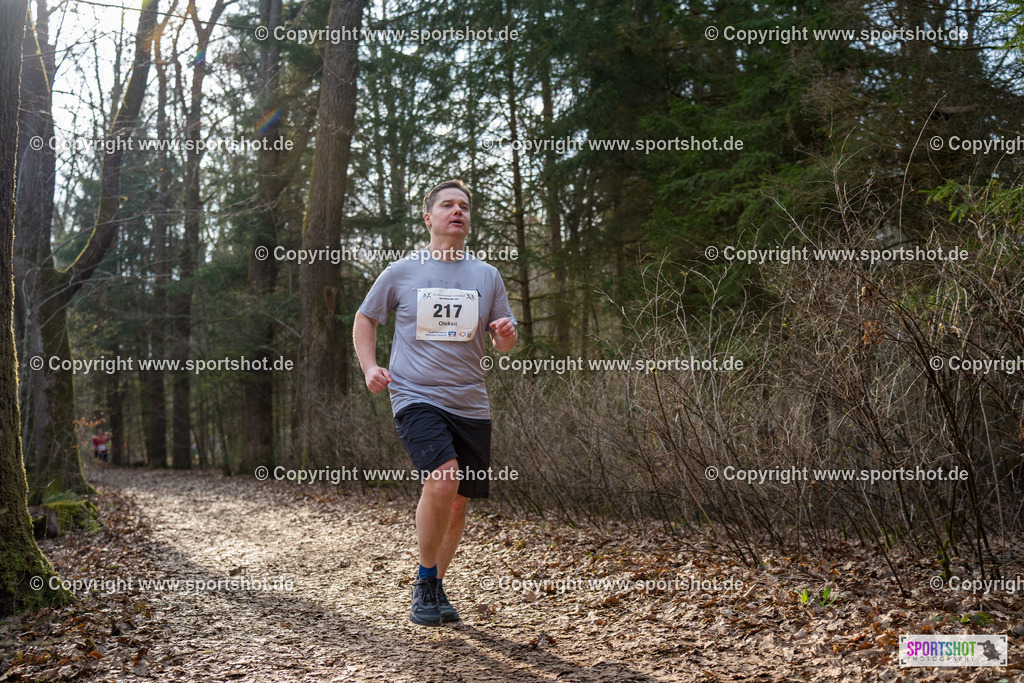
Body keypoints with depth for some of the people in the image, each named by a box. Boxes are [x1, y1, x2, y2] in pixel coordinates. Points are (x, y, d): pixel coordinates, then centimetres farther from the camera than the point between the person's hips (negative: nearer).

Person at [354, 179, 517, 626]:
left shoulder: (487, 276, 9)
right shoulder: (400, 273, 3)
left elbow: (504, 345, 14)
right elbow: (364, 320, 16)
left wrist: (506, 334, -9)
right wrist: (369, 367, 0)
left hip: (470, 404, 4)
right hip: (415, 397, -4)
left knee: (458, 503, 8)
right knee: (442, 480, -25)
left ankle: (436, 588, 31)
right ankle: (424, 582, -4)